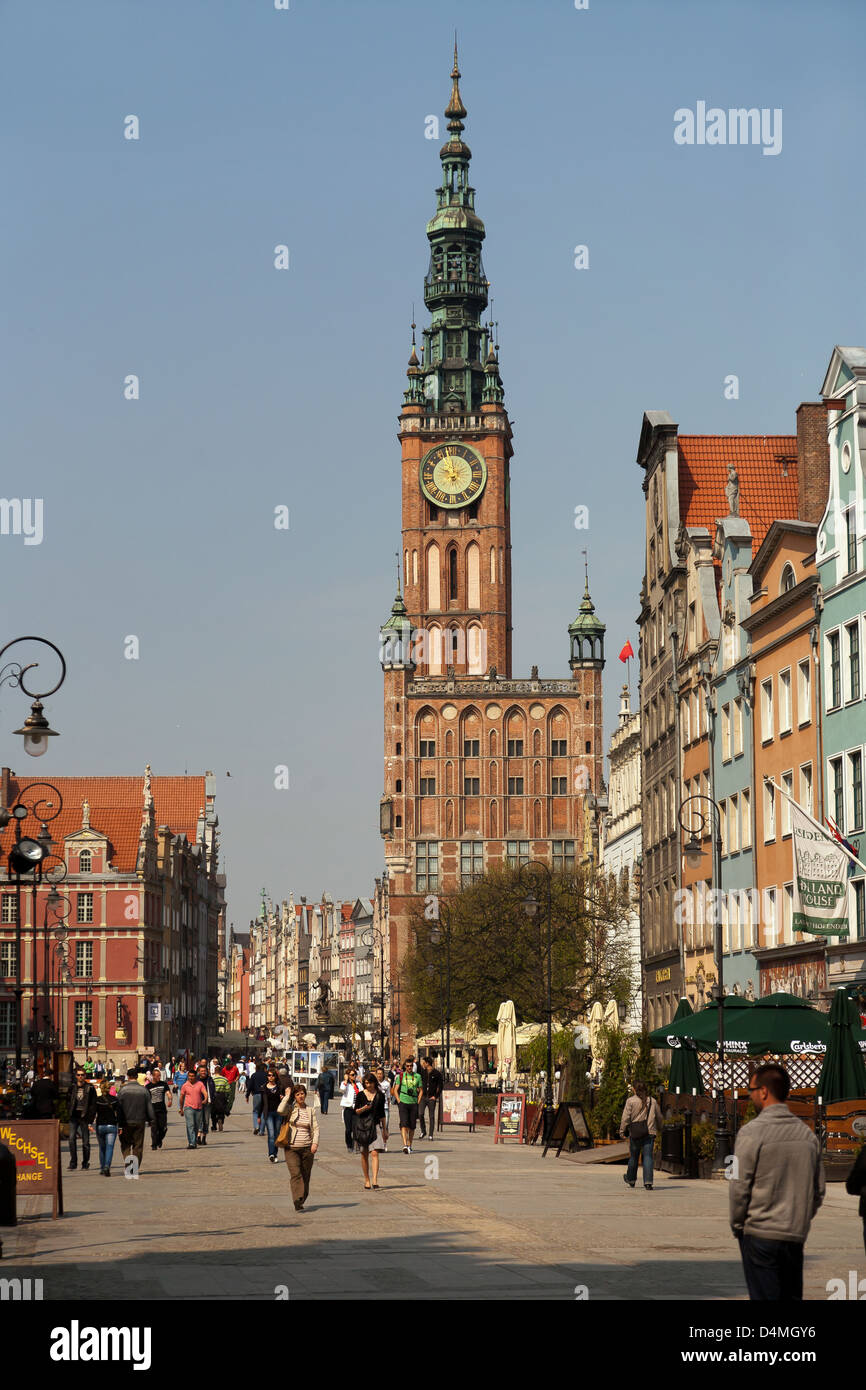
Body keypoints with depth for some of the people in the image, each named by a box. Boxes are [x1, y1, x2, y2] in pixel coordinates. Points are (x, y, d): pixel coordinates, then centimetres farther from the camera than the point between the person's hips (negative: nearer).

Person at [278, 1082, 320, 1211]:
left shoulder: (311, 1110, 10)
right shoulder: (291, 1109, 3)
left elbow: (316, 1128, 7)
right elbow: (280, 1110, -19)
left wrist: (315, 1143, -7)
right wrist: (287, 1096, -9)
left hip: (307, 1148, 3)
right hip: (292, 1147, -3)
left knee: (305, 1175, 8)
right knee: (295, 1174, -16)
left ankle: (302, 1199, 23)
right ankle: (298, 1201, -25)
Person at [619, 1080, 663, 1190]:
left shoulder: (631, 1101, -4)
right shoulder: (653, 1101, 7)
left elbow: (626, 1117, -7)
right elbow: (659, 1117, 16)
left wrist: (622, 1130, 0)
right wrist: (659, 1128, 32)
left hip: (635, 1133, -2)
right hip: (649, 1132, 2)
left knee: (633, 1156, 13)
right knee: (648, 1156, -3)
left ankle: (631, 1179, 31)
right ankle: (648, 1182, -14)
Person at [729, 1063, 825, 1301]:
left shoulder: (752, 1132, -11)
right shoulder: (807, 1134, 7)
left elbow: (739, 1188, -11)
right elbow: (818, 1190, 12)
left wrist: (737, 1225, 2)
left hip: (760, 1236, -5)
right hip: (796, 1236, 5)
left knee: (765, 1296, -2)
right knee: (792, 1297, 13)